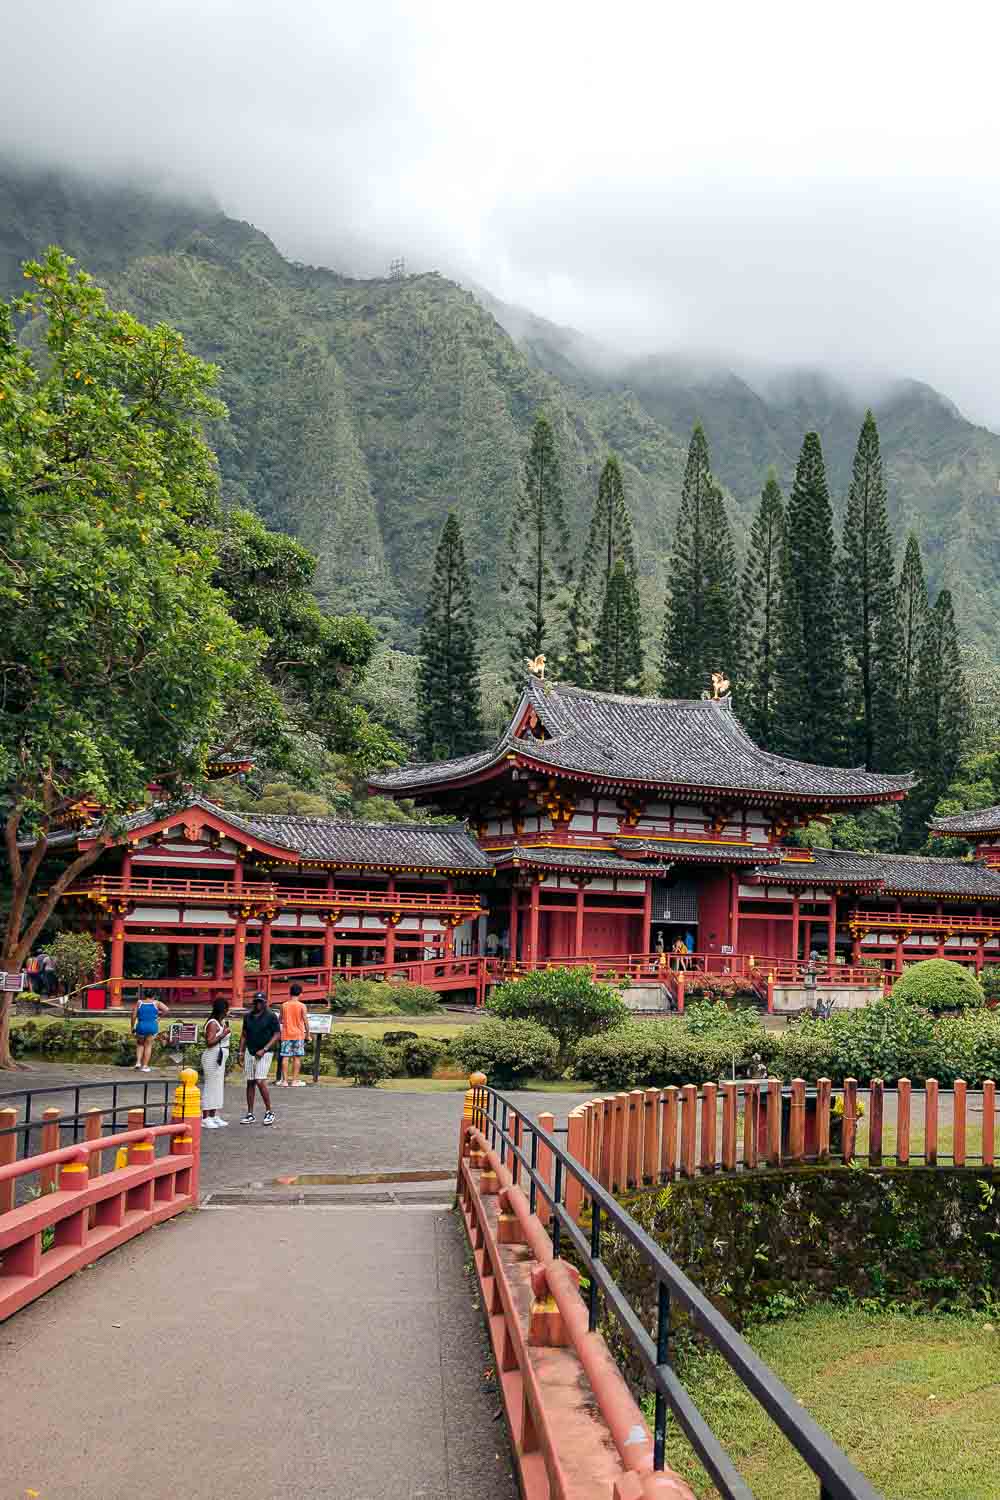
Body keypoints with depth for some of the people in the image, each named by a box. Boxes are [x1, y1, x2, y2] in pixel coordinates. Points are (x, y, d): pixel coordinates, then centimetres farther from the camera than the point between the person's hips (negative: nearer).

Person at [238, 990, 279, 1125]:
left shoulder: (271, 1016, -5)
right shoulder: (248, 1017, 12)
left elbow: (277, 1035, -8)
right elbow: (244, 1035, 18)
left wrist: (264, 1049, -14)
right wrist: (241, 1052, 9)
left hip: (264, 1053, -6)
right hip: (249, 1052, 6)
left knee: (260, 1081, -15)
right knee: (250, 1083, 6)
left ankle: (269, 1112, -3)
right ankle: (250, 1115, 11)